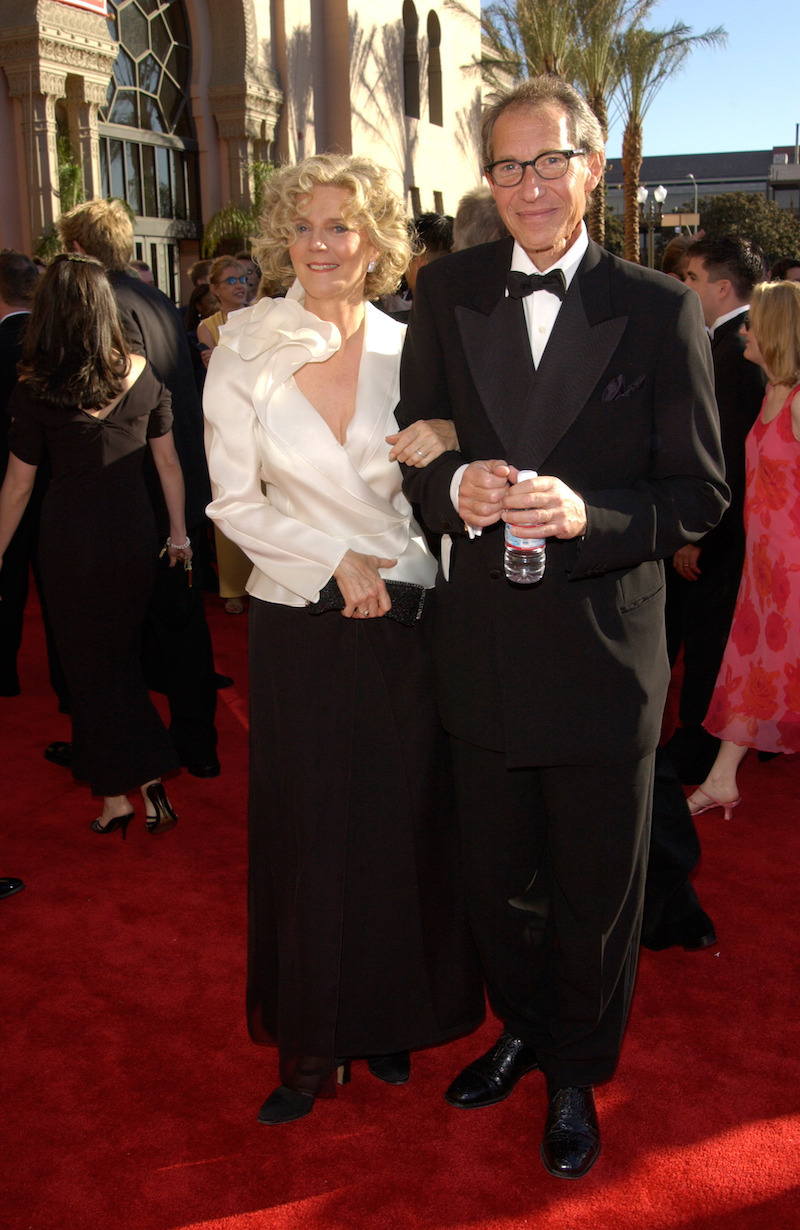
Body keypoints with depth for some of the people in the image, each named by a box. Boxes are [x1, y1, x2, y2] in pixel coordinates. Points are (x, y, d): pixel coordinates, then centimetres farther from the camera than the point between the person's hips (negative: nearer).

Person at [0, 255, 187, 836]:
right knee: (123, 657, 18)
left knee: (89, 664, 11)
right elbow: (169, 463, 3)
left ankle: (115, 793, 15)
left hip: (70, 542, -3)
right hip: (135, 533, 3)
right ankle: (149, 778, 17)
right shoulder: (143, 377, -4)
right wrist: (179, 534, 15)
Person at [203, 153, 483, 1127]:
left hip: (407, 624, 2)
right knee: (307, 837, 7)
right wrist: (337, 560, -12)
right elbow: (234, 503, -2)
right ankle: (311, 1045, 25)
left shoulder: (411, 351, 2)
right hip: (299, 628, -1)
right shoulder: (245, 355, -2)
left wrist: (447, 446, -13)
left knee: (404, 828, 10)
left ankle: (391, 1020, 31)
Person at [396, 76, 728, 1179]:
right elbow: (414, 455, 6)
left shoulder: (661, 311, -7)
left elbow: (700, 493, -8)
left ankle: (577, 1072, 40)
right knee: (496, 880, 21)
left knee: (596, 893, 15)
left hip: (605, 656, -3)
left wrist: (589, 513, -25)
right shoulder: (447, 293, 2)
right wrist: (456, 488, -16)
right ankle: (521, 1029, 48)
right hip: (483, 653, 3)